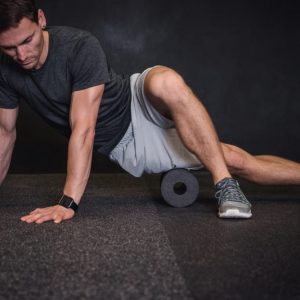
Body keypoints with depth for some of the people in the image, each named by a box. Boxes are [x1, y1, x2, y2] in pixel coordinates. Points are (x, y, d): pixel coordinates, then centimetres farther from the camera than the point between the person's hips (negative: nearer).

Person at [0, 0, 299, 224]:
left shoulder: (80, 46, -26)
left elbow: (83, 129, -31)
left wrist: (68, 202, -34)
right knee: (237, 162, -5)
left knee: (167, 82, -42)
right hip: (126, 146, 4)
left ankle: (225, 185, -32)